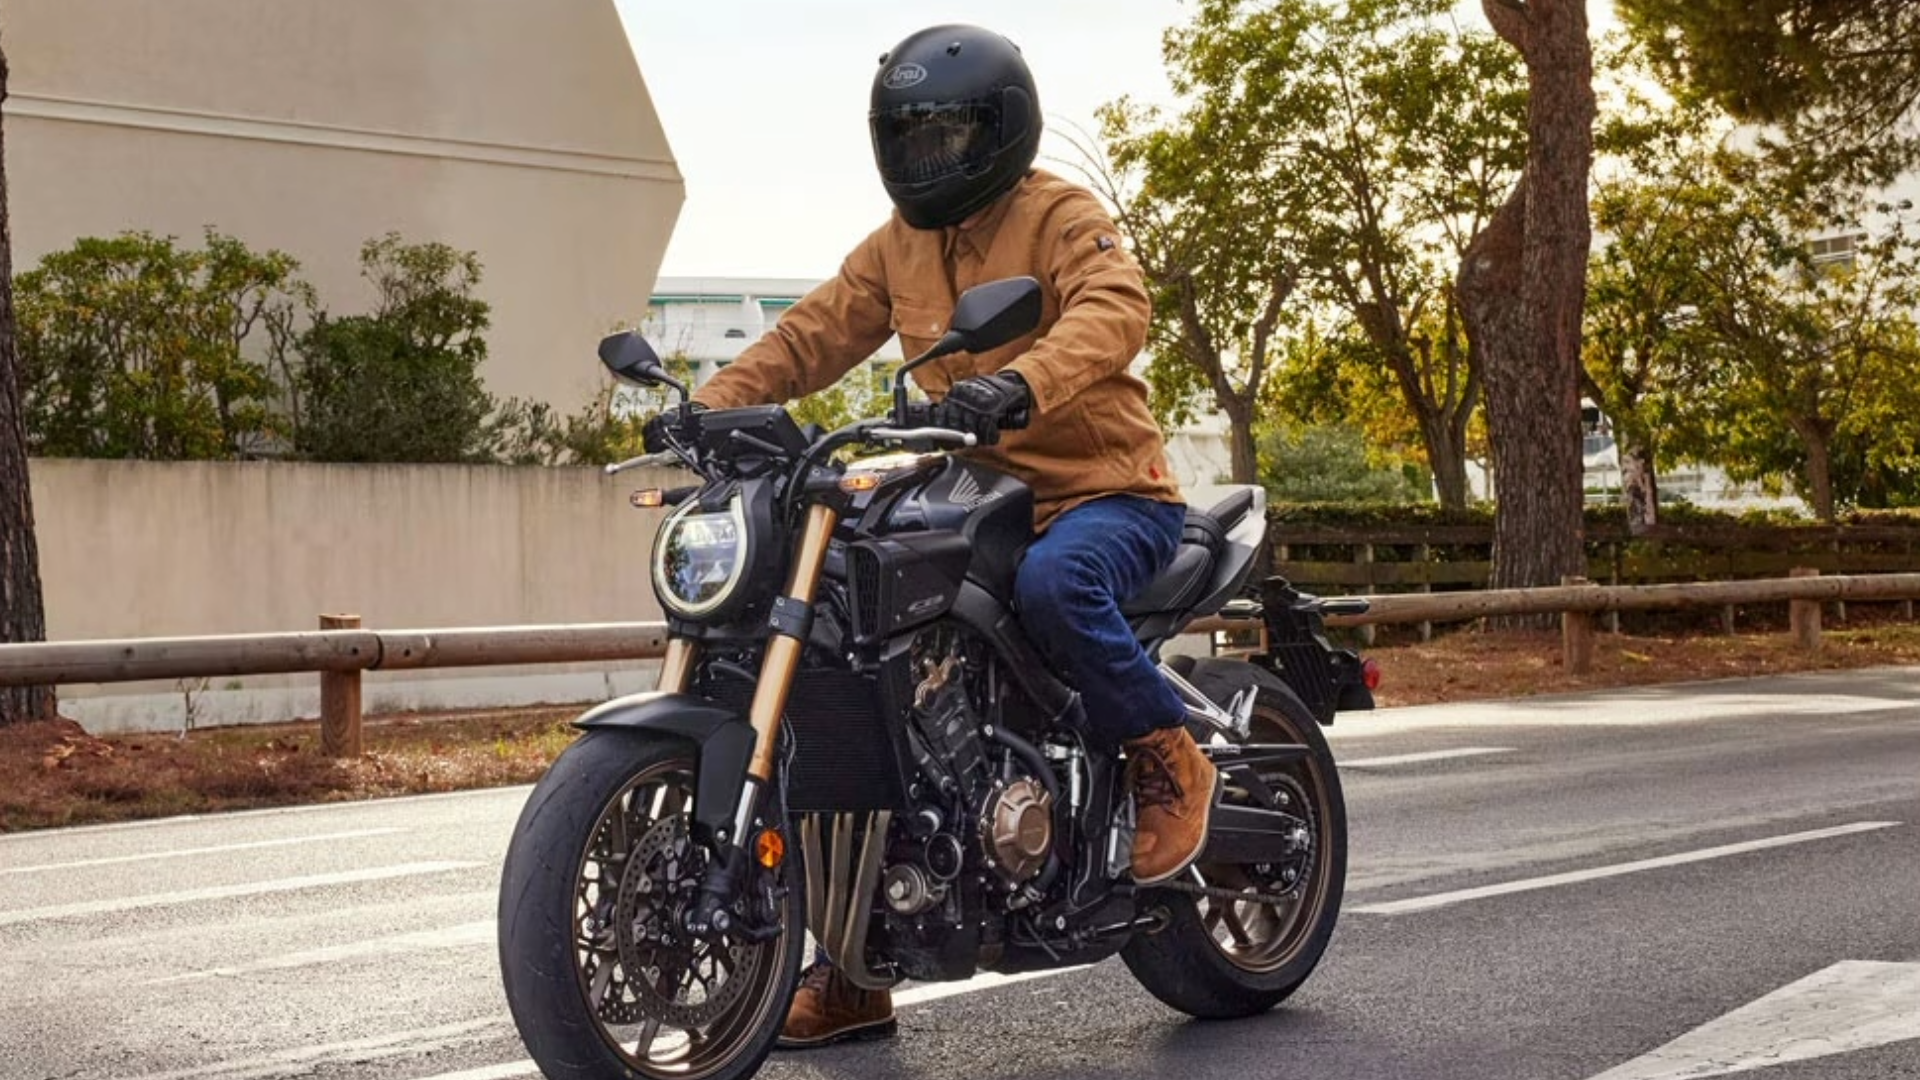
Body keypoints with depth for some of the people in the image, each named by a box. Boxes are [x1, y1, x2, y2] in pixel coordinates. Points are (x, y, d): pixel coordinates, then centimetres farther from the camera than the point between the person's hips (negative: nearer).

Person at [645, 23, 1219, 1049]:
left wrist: (1018, 385, -46)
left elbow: (1111, 314, -27)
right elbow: (814, 332, 6)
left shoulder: (1064, 217, -8)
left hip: (1107, 492, -7)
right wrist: (711, 403, -11)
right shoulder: (898, 245, 14)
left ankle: (1167, 759, -15)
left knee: (1053, 581, -41)